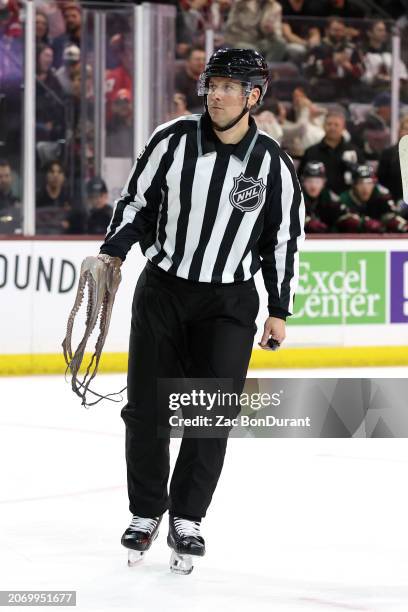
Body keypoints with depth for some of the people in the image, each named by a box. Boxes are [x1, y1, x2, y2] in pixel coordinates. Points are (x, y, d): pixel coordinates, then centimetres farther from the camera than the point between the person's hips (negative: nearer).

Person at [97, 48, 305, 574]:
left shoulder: (272, 164, -7)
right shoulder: (174, 140, -7)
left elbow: (284, 238, 2)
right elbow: (135, 198, 3)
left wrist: (279, 311, 3)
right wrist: (113, 252, -10)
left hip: (229, 302, -1)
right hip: (162, 289, 1)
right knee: (146, 407, 3)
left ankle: (187, 520, 6)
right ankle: (145, 512, 18)